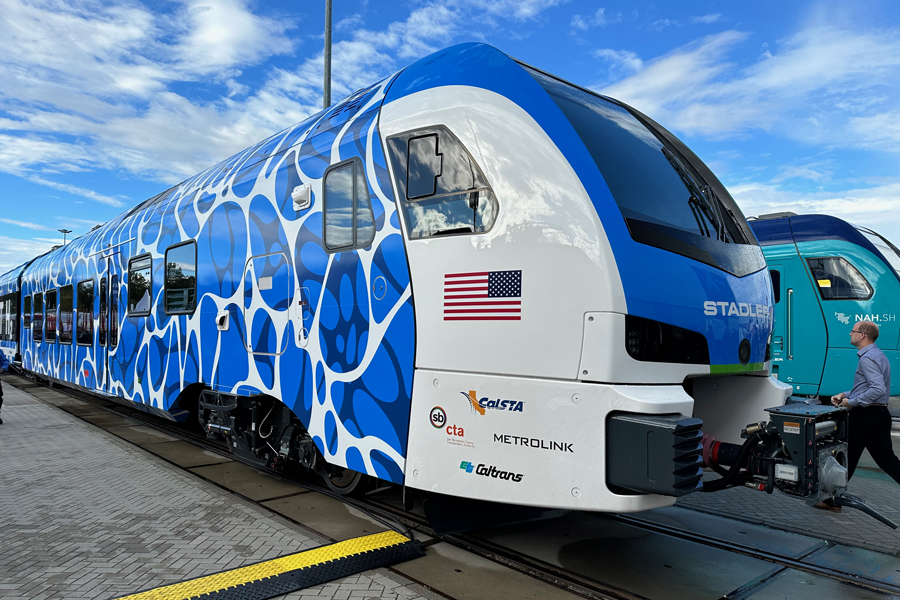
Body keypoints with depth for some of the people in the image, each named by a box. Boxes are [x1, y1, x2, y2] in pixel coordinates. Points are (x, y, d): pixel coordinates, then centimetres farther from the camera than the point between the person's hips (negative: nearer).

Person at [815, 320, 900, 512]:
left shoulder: (868, 358, -17)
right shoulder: (879, 355, 16)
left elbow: (878, 389, -28)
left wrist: (852, 402, -20)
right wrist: (846, 394, 13)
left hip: (864, 416, -9)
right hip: (880, 413, 9)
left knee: (846, 458, 1)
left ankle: (832, 500, 12)